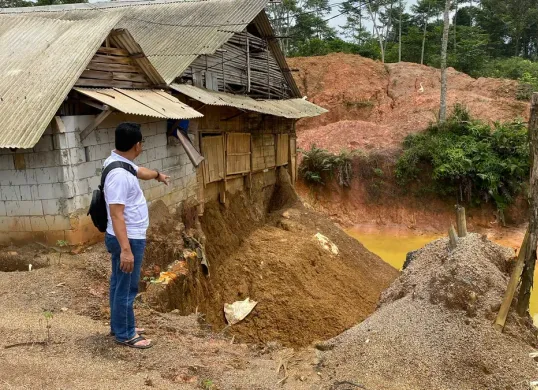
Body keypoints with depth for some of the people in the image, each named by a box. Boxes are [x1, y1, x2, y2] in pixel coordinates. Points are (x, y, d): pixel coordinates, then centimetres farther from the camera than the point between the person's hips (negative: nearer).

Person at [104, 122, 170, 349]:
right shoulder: (119, 175, -28)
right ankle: (124, 335, 19)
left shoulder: (121, 162, 4)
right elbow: (116, 215, -30)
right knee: (126, 287, 4)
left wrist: (157, 175, 48)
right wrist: (125, 249, -32)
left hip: (125, 237, 11)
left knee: (119, 284, 21)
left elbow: (139, 172, 28)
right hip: (128, 239, -11)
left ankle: (119, 326, 36)